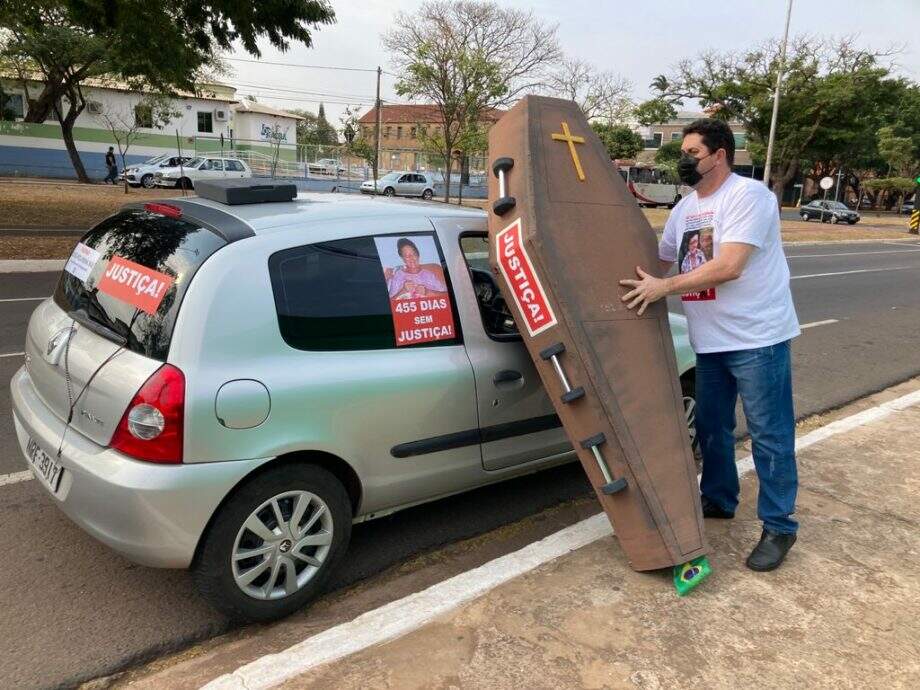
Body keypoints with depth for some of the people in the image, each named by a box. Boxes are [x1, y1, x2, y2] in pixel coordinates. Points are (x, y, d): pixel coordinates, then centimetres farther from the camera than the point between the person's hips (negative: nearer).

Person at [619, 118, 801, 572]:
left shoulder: (748, 195, -14)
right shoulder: (685, 207, 11)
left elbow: (729, 266, -24)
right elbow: (660, 261, 21)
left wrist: (664, 288, -23)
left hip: (757, 336, -8)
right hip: (710, 340, 8)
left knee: (769, 434, 1)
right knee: (711, 427, 18)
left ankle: (779, 527, 13)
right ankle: (718, 499, 36)